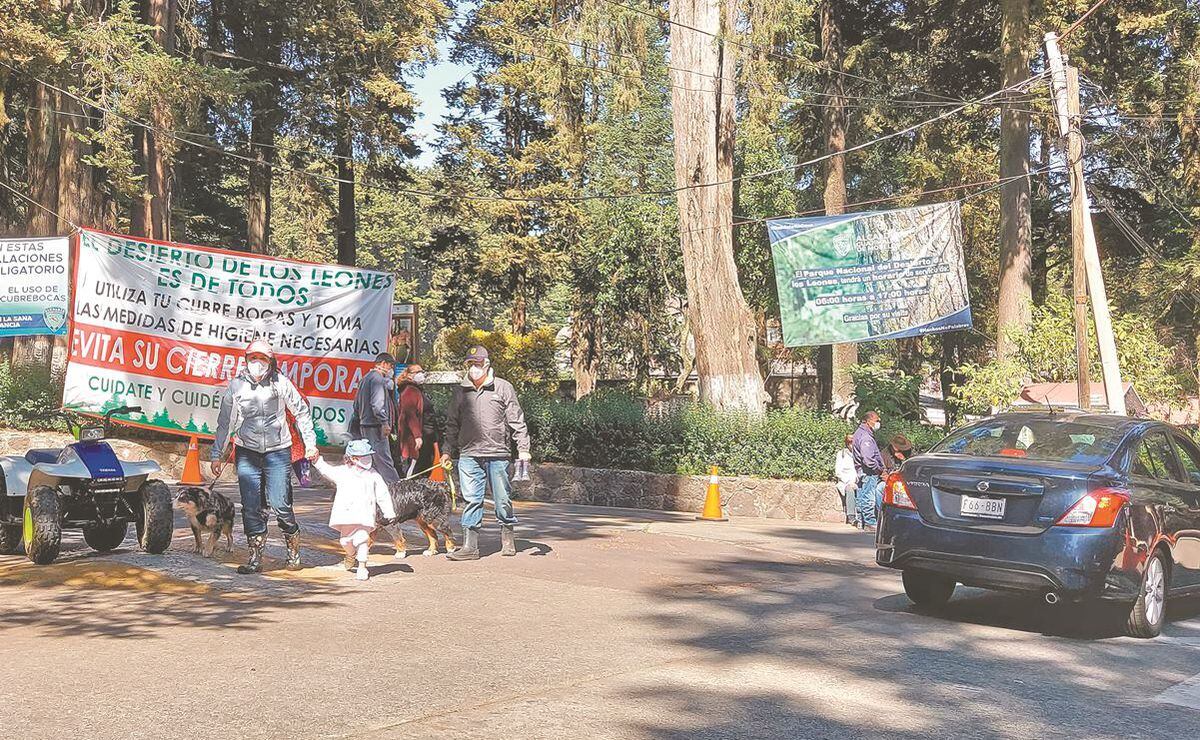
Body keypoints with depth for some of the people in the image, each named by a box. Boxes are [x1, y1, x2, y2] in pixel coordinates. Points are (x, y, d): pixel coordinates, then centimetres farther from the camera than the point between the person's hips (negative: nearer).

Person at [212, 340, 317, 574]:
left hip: (277, 451, -2)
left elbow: (301, 411, 7)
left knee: (280, 504, -6)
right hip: (247, 452, 2)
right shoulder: (236, 385, 2)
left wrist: (310, 443, 7)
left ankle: (293, 550, 15)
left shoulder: (280, 382, -2)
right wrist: (217, 455, 9)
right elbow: (225, 423, 9)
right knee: (250, 507, 0)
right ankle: (255, 558, 8)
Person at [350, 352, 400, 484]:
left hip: (364, 425, 10)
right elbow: (377, 403, -21)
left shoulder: (366, 378, 21)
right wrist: (385, 422, -23)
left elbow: (357, 405, 25)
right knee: (384, 460, -13)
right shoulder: (378, 378, -10)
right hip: (375, 427, -10)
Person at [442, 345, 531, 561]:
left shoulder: (503, 388, 3)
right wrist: (448, 451, 13)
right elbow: (452, 423, 17)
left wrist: (523, 448, -3)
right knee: (471, 500, 0)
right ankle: (470, 546, 2)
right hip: (468, 455, 2)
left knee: (502, 498, 6)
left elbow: (517, 420, 3)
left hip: (498, 454, -2)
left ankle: (507, 538, 24)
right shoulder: (460, 391, 11)